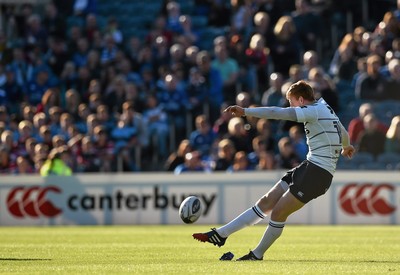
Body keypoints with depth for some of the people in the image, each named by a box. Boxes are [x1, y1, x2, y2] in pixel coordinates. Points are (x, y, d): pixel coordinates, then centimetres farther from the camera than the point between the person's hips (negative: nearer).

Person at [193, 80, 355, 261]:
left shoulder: (313, 110, -12)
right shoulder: (324, 109, 18)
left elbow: (277, 113, -23)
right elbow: (343, 133, 36)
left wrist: (245, 111, -26)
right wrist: (346, 146, 59)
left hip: (317, 172, -10)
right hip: (310, 166, 10)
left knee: (279, 211, -7)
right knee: (267, 201, 6)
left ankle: (257, 255, 7)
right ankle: (220, 234, 5)